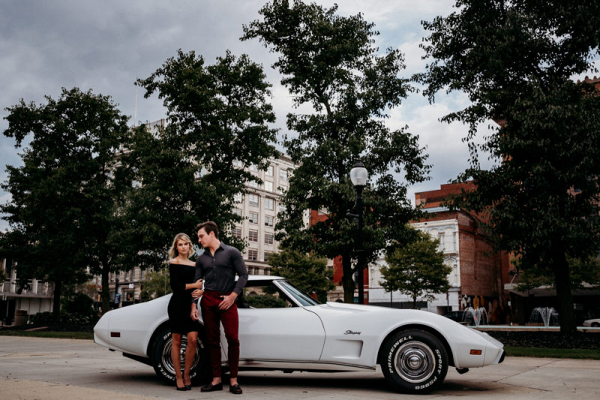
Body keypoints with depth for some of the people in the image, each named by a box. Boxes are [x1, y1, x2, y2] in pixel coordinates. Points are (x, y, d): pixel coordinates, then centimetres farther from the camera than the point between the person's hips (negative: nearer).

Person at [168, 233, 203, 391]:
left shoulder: (194, 264, 17)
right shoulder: (174, 262, 0)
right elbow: (175, 286, -8)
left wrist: (199, 290, 0)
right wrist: (194, 285, -8)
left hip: (190, 304, 5)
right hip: (177, 304, -5)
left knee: (193, 339, -6)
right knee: (177, 341, 0)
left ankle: (186, 375, 6)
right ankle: (178, 377, 8)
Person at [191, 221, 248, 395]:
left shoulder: (231, 252, 2)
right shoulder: (201, 258, 14)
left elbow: (243, 275, -2)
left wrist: (232, 297, -10)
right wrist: (193, 306, 4)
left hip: (227, 300, -4)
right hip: (208, 300, 4)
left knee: (232, 339, -9)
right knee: (212, 340, 5)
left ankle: (233, 380, -2)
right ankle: (216, 380, 10)